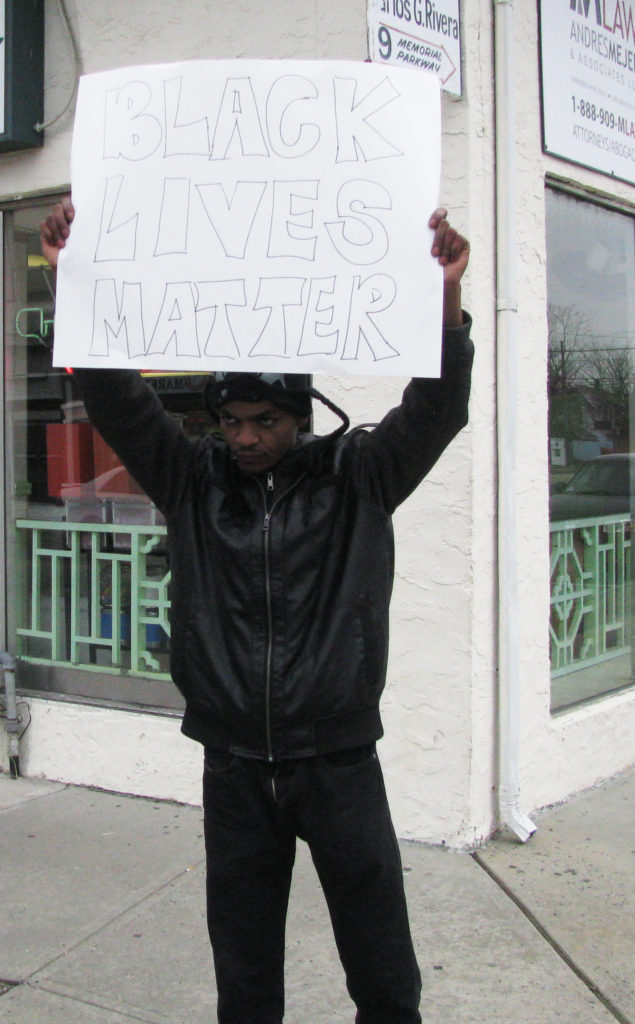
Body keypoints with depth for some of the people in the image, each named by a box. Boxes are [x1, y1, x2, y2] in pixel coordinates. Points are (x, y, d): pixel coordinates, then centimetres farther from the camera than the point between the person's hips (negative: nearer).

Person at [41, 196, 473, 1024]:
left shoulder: (356, 478, -2)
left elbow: (436, 411, -14)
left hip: (339, 762, -1)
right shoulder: (193, 482, 2)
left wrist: (447, 301, -31)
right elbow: (117, 400, -6)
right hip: (235, 768, 2)